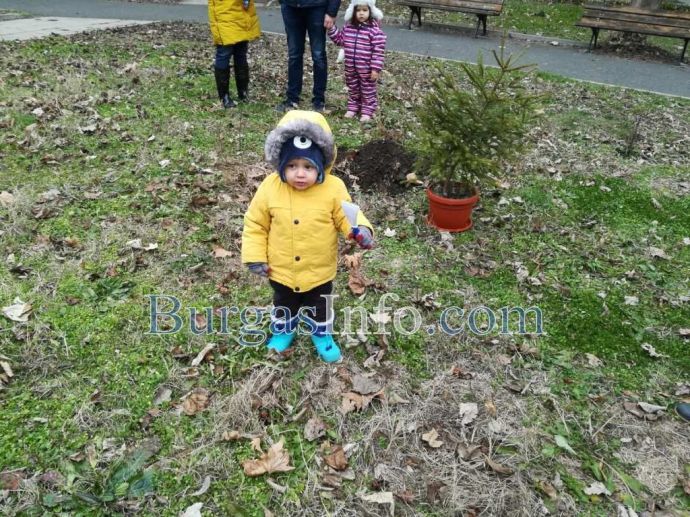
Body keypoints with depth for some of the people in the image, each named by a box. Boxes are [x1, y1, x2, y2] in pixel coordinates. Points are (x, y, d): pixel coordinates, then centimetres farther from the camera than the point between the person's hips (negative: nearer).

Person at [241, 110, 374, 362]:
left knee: (319, 308, 24)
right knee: (283, 305, 27)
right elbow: (255, 224, -7)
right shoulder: (270, 188, -18)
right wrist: (255, 256, -8)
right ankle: (283, 331, 55)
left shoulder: (333, 188, -20)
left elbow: (345, 216, -9)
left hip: (319, 271, -1)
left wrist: (361, 230, -30)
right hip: (281, 270, 1)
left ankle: (322, 335, 52)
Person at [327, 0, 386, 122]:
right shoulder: (348, 27, 2)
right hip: (350, 68, 5)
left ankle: (367, 111, 19)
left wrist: (376, 68, -19)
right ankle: (352, 107, 34)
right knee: (353, 89, 19)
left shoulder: (374, 30, -15)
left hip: (367, 69, -5)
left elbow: (378, 51, -16)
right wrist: (331, 28, 5)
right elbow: (339, 40, 16)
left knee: (368, 91, 8)